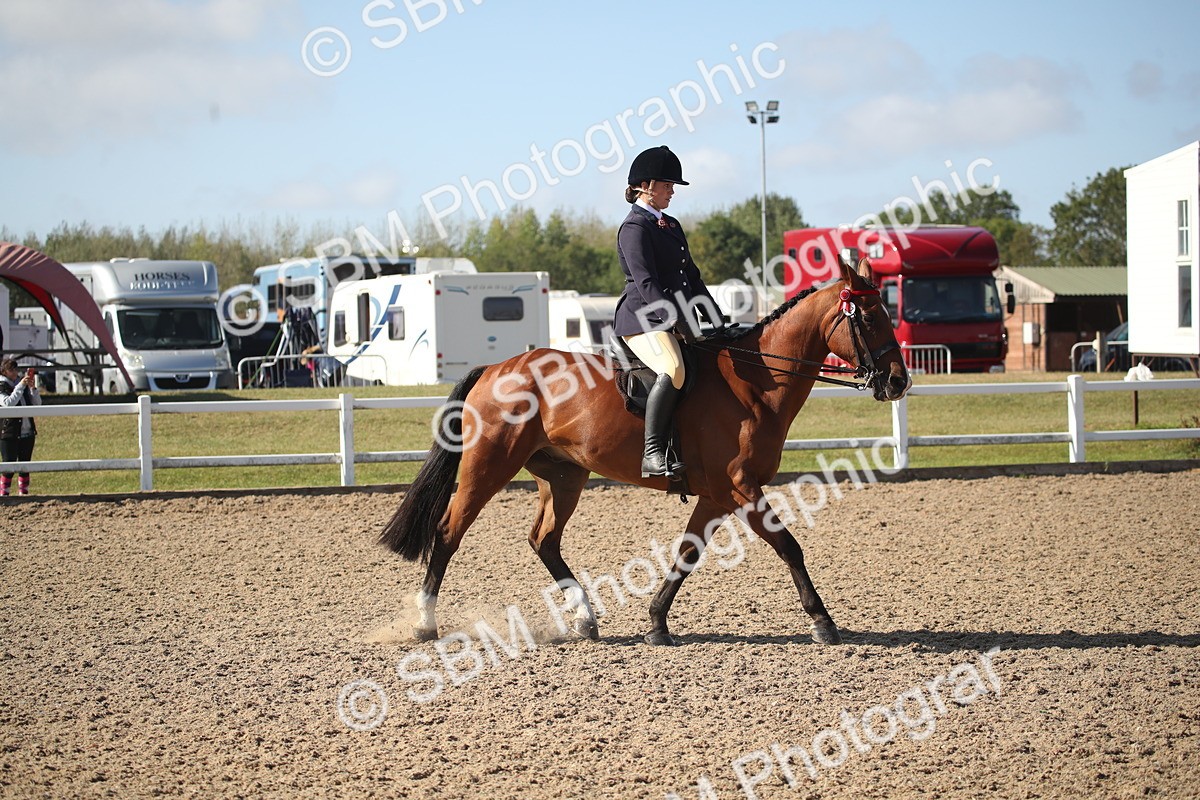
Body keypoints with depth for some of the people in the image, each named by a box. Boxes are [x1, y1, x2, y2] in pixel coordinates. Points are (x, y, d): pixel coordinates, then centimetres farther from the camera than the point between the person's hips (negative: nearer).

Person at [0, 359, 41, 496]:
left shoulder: (23, 383, 12)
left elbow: (37, 404, 7)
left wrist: (33, 388, -9)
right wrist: (21, 386, -23)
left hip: (28, 432, 5)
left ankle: (24, 493, 15)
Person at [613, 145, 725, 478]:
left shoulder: (671, 226, 22)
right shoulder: (634, 228, -7)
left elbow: (692, 279, 24)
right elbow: (646, 283, -18)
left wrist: (718, 322, 15)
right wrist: (678, 323, -25)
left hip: (674, 320, 10)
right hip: (643, 320, -10)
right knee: (673, 370, -35)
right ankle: (653, 453, -34)